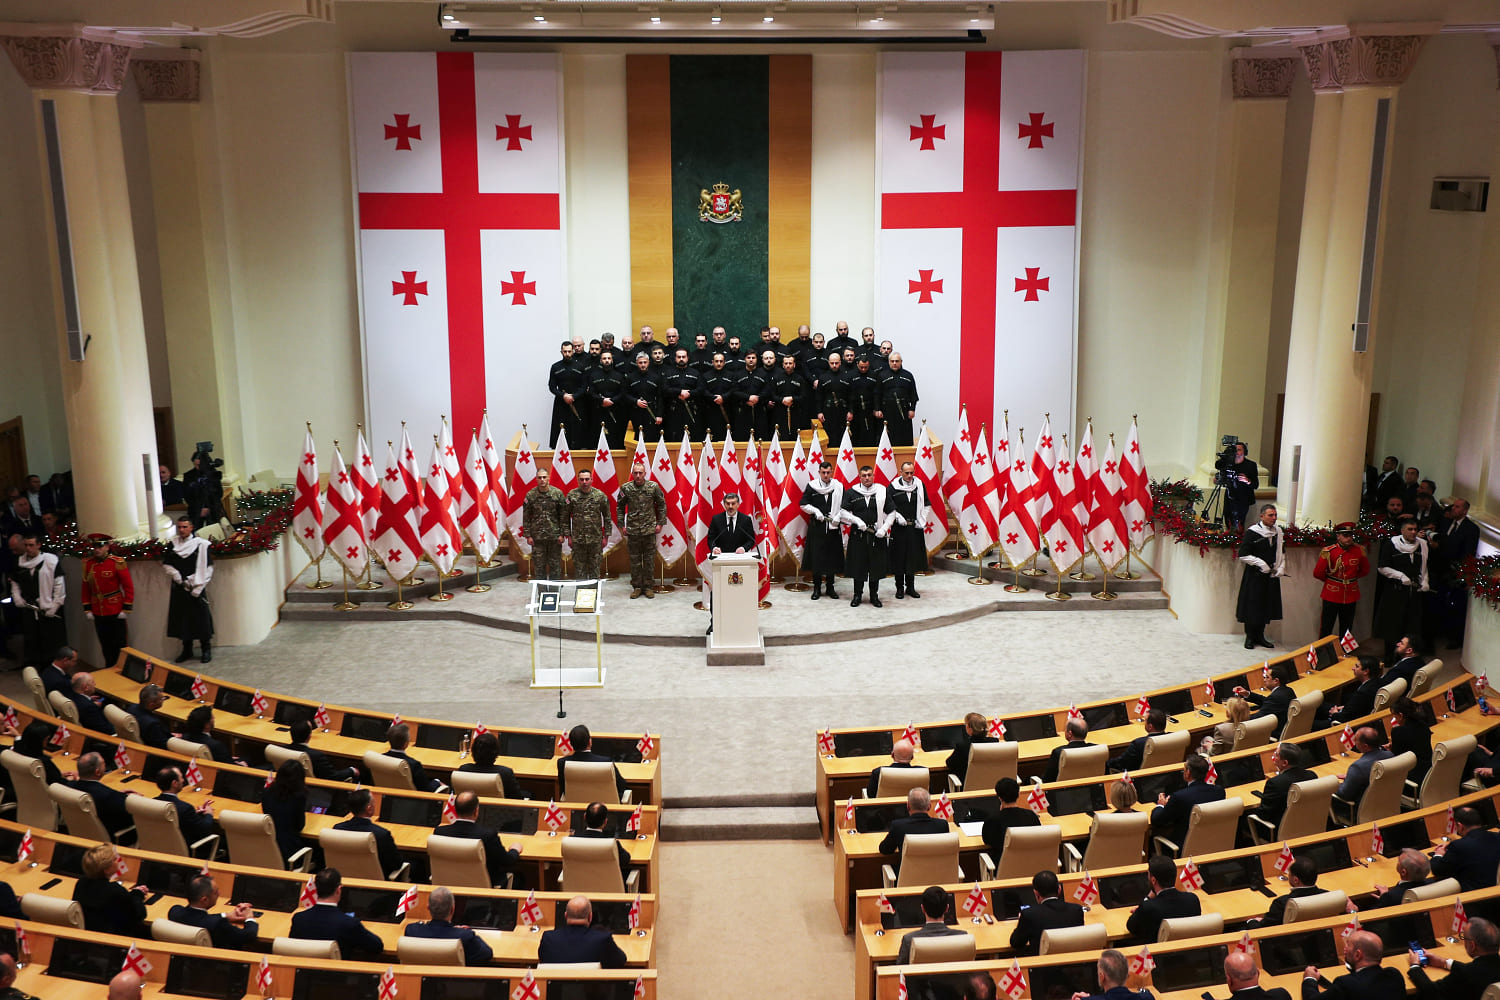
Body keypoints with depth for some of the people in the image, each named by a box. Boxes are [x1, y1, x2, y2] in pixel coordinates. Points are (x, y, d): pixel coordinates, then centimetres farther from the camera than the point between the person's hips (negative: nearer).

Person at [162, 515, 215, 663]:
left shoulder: (201, 544, -6)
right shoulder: (173, 545, 5)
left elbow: (207, 568, -7)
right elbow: (167, 564, 11)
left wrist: (198, 587, -12)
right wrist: (177, 577, -6)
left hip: (196, 588, -4)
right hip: (178, 588, 4)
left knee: (200, 617, -1)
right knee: (182, 618, 8)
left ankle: (206, 650, 9)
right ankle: (187, 649, 20)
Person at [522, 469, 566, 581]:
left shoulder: (558, 493, -1)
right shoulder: (530, 495, 1)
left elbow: (564, 515, 0)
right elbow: (526, 517, 3)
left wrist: (562, 534, -4)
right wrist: (528, 535, -2)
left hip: (555, 536, -1)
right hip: (537, 536, 1)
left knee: (555, 564, 4)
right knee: (539, 565, 4)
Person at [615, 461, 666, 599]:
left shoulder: (654, 487, -2)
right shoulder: (626, 488, -1)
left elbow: (662, 505, 6)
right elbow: (619, 507, 8)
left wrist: (660, 523, 2)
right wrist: (622, 525, 4)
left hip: (650, 530, 0)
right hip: (632, 530, 0)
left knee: (649, 559, 5)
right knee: (634, 560, 5)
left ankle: (648, 586, 14)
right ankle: (636, 587, 15)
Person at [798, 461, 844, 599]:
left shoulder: (839, 487, 2)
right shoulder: (811, 486, 1)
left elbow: (844, 506, 7)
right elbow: (803, 504, 6)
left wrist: (838, 516, -10)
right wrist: (815, 511, -8)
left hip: (833, 527, 1)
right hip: (816, 527, -1)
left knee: (833, 557, 5)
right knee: (816, 557, 0)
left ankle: (830, 587, 17)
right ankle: (817, 588, 9)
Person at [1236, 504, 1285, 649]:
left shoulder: (1278, 532, 5)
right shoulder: (1252, 532, -12)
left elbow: (1282, 552, 18)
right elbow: (1243, 555, -12)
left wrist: (1281, 568, 3)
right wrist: (1260, 563, -18)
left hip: (1272, 576, 5)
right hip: (1255, 576, -5)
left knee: (1267, 606, 10)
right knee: (1252, 606, 0)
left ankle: (1260, 636, 22)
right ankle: (1250, 637, 12)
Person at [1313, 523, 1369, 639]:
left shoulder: (1359, 551, -3)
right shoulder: (1328, 551, -13)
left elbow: (1365, 569, 15)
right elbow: (1317, 573, -6)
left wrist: (1353, 578, 10)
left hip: (1350, 597, 3)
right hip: (1331, 596, -3)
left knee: (1346, 629, 14)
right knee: (1326, 629, 2)